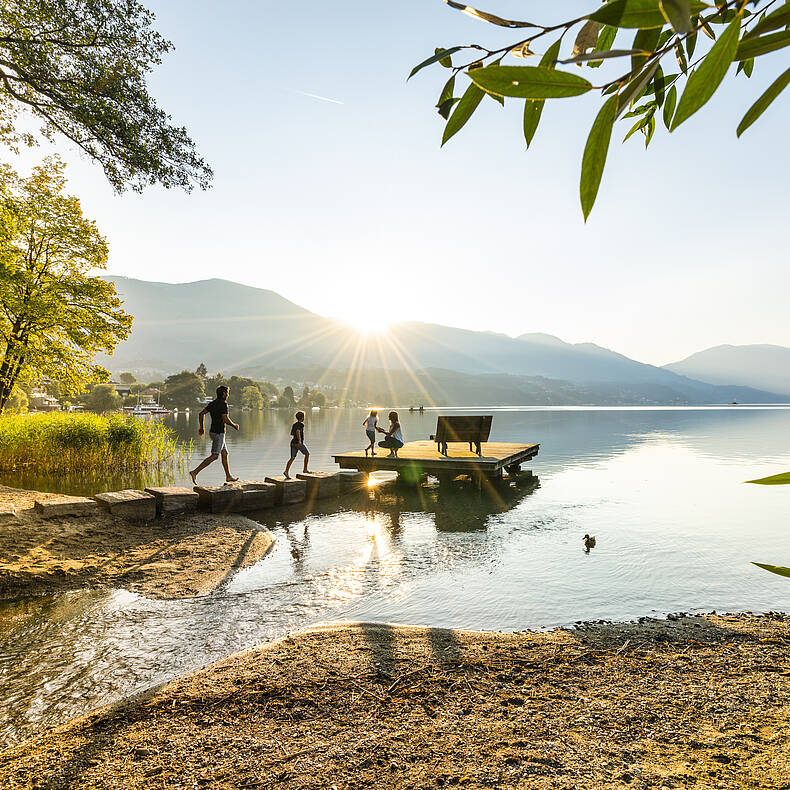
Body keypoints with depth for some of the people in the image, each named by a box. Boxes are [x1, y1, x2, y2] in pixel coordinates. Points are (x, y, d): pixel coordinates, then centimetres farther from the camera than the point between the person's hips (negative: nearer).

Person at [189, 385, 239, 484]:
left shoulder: (213, 403, 11)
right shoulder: (223, 404, -15)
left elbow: (201, 414, 12)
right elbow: (225, 419, -23)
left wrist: (201, 427, 18)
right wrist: (234, 425, -6)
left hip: (213, 431, 10)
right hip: (218, 433, -10)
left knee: (224, 453, 14)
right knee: (214, 456, -8)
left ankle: (228, 476, 19)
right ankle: (195, 472, -12)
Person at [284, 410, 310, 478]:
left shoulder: (294, 424, 16)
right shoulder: (301, 424, -9)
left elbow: (291, 434, 22)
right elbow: (297, 431, -27)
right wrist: (299, 440, -33)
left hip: (293, 443, 7)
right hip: (299, 443, -7)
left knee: (292, 458, 2)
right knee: (307, 454, 12)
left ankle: (286, 471, -13)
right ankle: (305, 469, 14)